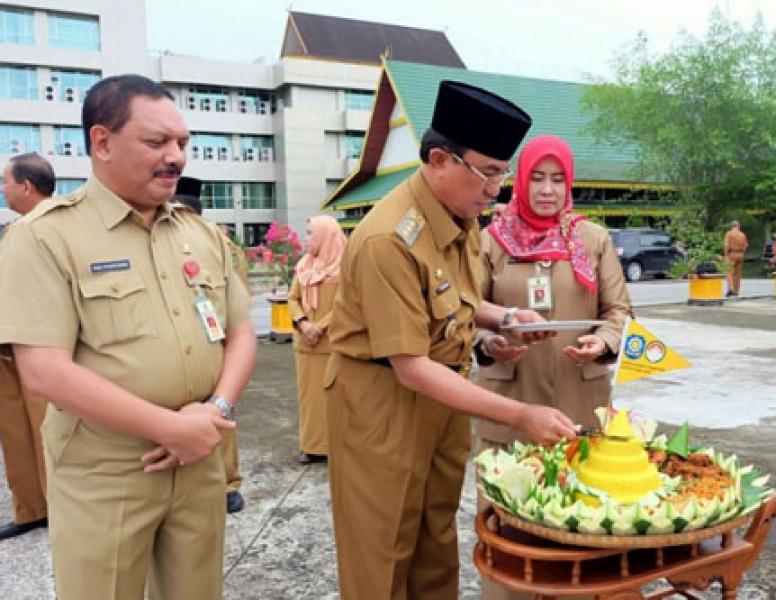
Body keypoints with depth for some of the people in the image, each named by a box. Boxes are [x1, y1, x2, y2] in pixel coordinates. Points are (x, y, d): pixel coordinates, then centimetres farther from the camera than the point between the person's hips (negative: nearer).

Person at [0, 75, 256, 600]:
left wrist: (217, 409, -10)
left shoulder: (204, 234, 8)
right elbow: (45, 371, -17)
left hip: (200, 460, 5)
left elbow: (241, 331, 9)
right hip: (103, 474, -4)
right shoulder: (46, 236, -10)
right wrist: (172, 427, -19)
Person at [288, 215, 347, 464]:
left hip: (333, 342, -5)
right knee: (309, 392, 9)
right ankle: (311, 444, 18)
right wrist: (303, 323, -8)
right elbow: (293, 299, 10)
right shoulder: (303, 266, 11)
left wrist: (320, 327, -16)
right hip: (305, 342, 5)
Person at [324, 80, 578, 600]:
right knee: (384, 552, 9)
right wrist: (521, 415, -28)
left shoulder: (463, 215, 0)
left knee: (438, 538, 21)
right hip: (384, 402, -8)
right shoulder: (389, 239, -28)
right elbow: (410, 368, -28)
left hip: (444, 392, 8)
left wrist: (504, 316, -3)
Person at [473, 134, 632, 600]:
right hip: (509, 399, -1)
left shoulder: (595, 238, 6)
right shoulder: (492, 240, 2)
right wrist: (489, 341, -16)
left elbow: (618, 306, 7)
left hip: (580, 399, 1)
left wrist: (604, 342, -13)